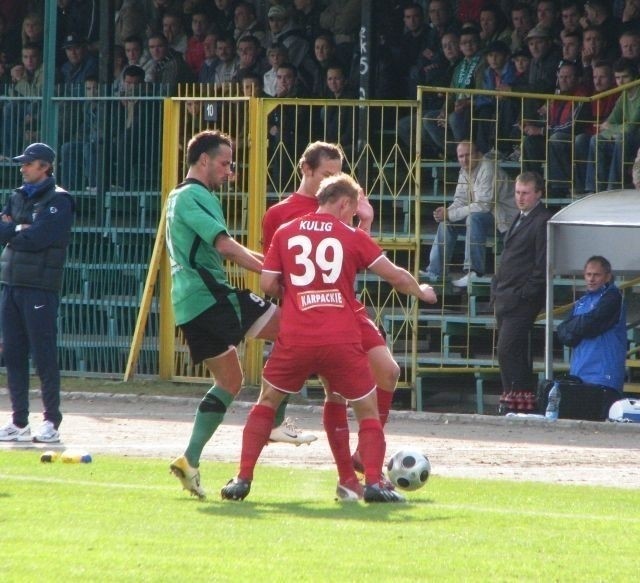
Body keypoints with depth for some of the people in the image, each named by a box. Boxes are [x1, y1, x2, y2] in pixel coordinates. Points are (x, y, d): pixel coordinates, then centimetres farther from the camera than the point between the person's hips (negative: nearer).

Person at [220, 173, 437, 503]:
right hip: (341, 340, -1)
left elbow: (267, 285, 6)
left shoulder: (285, 233, 10)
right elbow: (395, 276, 6)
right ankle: (373, 482, -3)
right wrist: (420, 292, 25)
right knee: (368, 410, 12)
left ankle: (242, 479, 10)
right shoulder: (352, 237, 5)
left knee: (266, 402, 18)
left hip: (294, 339, 1)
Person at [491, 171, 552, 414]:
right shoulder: (521, 219, 20)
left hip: (522, 300, -10)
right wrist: (497, 288, 15)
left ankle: (516, 398, -12)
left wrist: (525, 294, -17)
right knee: (516, 351, 11)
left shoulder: (542, 221, -11)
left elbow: (542, 265, -16)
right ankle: (522, 398, 15)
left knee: (507, 349, -14)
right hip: (506, 298, 10)